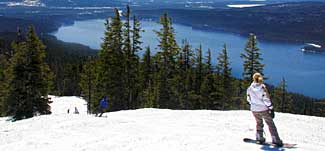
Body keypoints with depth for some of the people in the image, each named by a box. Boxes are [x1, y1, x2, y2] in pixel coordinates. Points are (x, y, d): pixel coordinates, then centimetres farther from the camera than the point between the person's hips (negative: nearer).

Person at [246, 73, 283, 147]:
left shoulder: (249, 88, -4)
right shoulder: (262, 87, -15)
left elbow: (249, 99, 7)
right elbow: (266, 99, -15)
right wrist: (271, 109, -9)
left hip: (254, 110, 4)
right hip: (264, 109, -4)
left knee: (259, 123, 25)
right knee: (270, 124, 8)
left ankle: (259, 138, 26)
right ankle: (276, 140, 9)